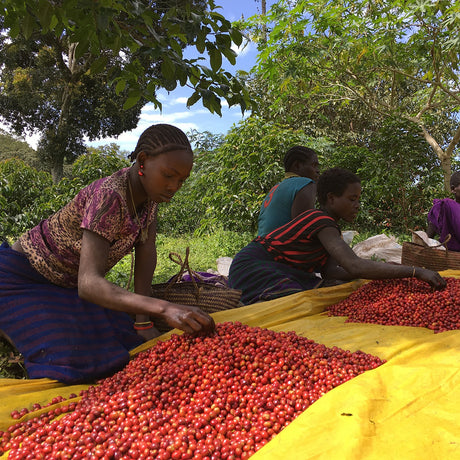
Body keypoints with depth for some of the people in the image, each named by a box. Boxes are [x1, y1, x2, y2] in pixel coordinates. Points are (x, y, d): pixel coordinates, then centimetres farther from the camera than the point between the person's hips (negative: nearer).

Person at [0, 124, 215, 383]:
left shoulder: (148, 188, -10)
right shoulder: (109, 197, -35)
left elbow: (146, 252, -11)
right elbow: (89, 284, -44)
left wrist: (143, 322, -17)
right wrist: (165, 309, -56)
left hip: (68, 283, 8)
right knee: (72, 362, -22)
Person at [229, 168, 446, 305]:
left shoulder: (324, 221, 8)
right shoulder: (322, 222, -23)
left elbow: (329, 270, -4)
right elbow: (355, 266, -37)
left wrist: (384, 273, -10)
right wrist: (416, 272, -34)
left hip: (278, 269, 10)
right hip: (253, 267, -10)